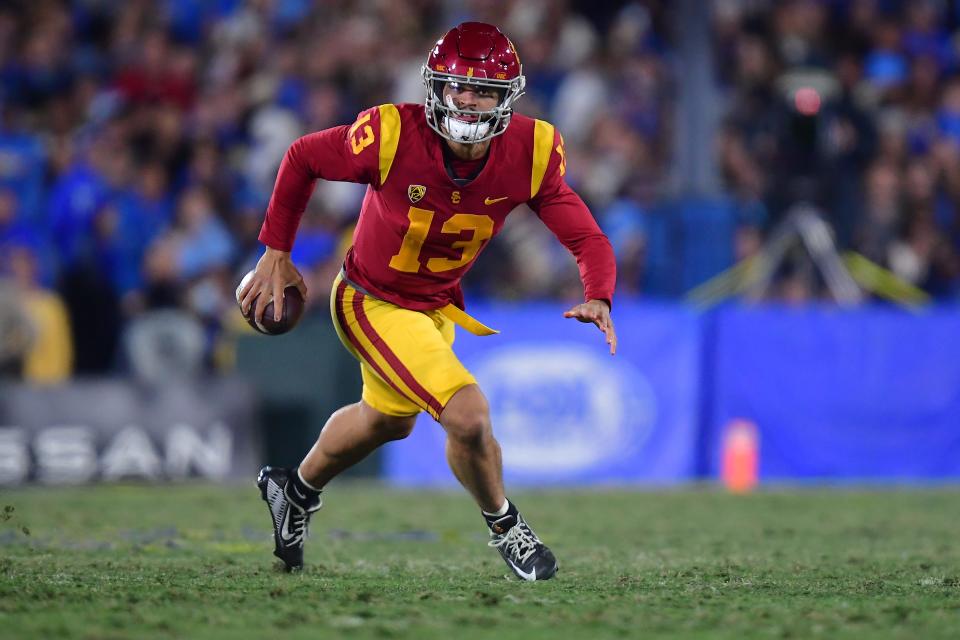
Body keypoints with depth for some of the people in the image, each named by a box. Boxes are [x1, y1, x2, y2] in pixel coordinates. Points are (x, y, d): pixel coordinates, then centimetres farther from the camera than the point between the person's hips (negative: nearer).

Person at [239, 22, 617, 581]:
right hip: (373, 302, -6)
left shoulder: (532, 152, -21)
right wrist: (276, 253, -8)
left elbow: (587, 239, -17)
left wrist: (598, 298, -38)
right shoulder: (393, 136, -31)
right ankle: (505, 527, 10)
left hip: (437, 305, 6)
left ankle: (297, 491, 57)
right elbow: (303, 159, -14)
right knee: (469, 418, -19)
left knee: (388, 420, 29)